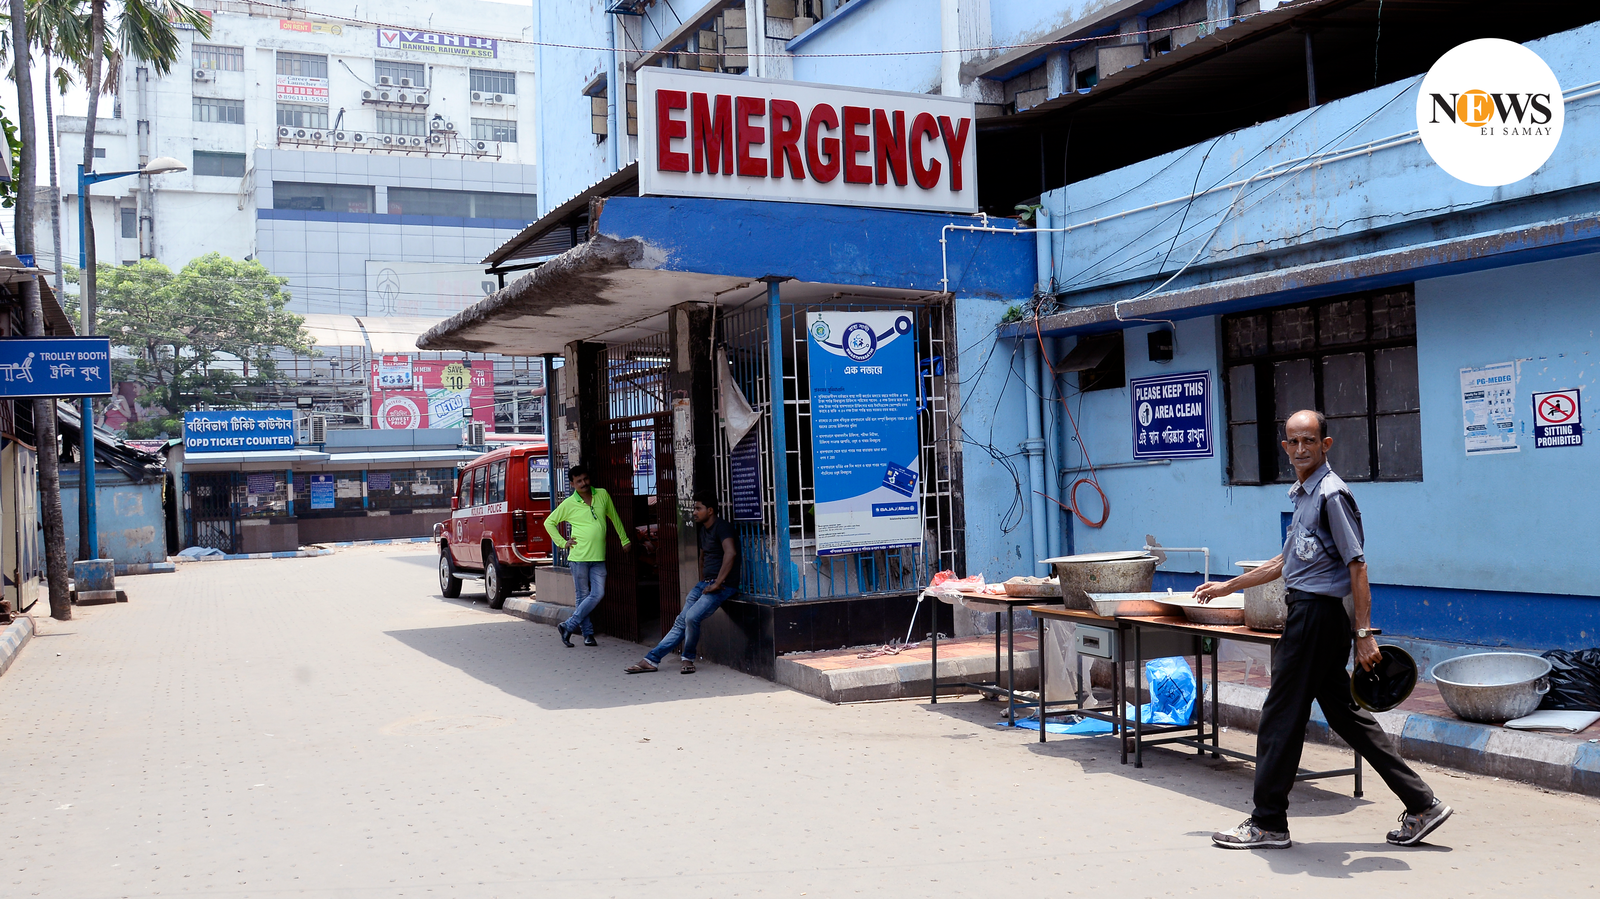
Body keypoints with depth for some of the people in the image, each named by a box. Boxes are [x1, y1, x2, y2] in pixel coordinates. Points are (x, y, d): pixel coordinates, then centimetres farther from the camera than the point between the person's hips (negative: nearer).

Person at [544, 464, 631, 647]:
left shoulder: (602, 495, 7)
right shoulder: (569, 504, -1)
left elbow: (614, 518, 20)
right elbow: (549, 522, 10)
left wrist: (624, 540, 23)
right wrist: (562, 543, 1)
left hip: (598, 558, 3)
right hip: (579, 556, -3)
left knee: (597, 595, -6)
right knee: (583, 596, 2)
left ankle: (568, 626, 2)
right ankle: (588, 634, 11)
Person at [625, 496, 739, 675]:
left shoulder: (722, 528, -13)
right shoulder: (702, 528, 17)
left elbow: (730, 553, -29)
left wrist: (717, 584, -26)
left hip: (723, 585, -9)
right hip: (706, 583, 9)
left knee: (692, 617, -26)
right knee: (681, 621, 2)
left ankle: (688, 659, -5)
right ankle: (651, 659, 2)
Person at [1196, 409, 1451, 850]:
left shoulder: (1332, 493, -12)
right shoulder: (1303, 495, 17)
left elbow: (1357, 566, -17)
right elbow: (1286, 562, 27)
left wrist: (1365, 633, -21)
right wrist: (1226, 587, 30)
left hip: (1317, 615, -10)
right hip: (1308, 613, 10)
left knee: (1281, 718, -2)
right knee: (1346, 715, 12)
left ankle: (1268, 823, 8)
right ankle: (1421, 805, 17)